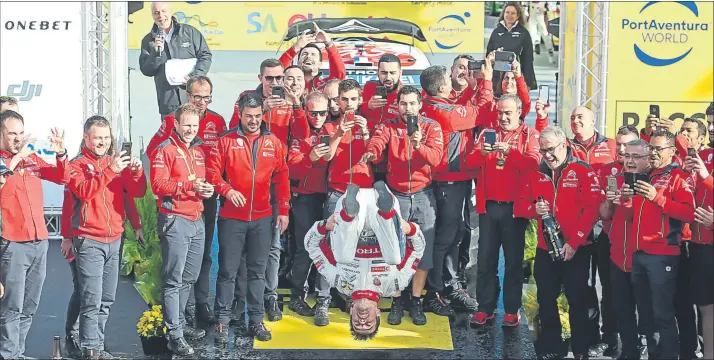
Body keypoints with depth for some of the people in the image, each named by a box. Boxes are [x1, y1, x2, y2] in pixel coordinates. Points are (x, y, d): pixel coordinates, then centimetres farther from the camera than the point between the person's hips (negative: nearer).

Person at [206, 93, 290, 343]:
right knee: (228, 271, 2)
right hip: (231, 217, -2)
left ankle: (256, 320, 19)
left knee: (258, 271, 10)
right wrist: (226, 190, -20)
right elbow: (212, 172, -3)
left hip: (262, 218, 2)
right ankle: (222, 321, 11)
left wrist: (283, 210, 6)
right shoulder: (226, 141, -1)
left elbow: (281, 179, 8)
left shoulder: (274, 143, 6)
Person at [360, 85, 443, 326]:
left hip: (423, 195, 0)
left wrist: (419, 146, -36)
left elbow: (436, 156, -17)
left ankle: (416, 301, 17)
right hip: (396, 195, 0)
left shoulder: (432, 127, -1)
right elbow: (377, 141, -23)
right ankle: (397, 301, 17)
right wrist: (371, 153, -46)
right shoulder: (388, 126, -1)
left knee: (424, 249, 3)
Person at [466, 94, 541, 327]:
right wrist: (481, 153, -19)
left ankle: (512, 310, 9)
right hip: (488, 205, 3)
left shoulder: (530, 135, 2)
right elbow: (470, 162, 2)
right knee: (486, 258, 5)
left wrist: (510, 152, -28)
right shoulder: (487, 133, 12)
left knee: (513, 260, 3)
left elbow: (534, 163, -14)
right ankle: (485, 308, 11)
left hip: (515, 206, -3)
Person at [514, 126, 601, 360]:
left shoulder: (583, 172, -7)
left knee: (577, 300, 3)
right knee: (546, 300, 10)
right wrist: (534, 209, -14)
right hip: (545, 249, 4)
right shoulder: (536, 175, 8)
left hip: (576, 250, -4)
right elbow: (519, 206, 9)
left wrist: (574, 242, -19)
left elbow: (591, 209, -14)